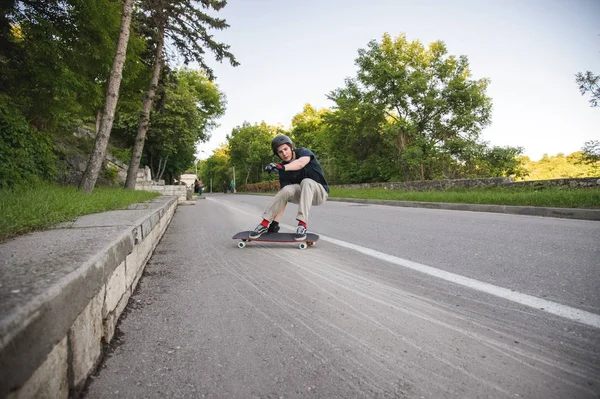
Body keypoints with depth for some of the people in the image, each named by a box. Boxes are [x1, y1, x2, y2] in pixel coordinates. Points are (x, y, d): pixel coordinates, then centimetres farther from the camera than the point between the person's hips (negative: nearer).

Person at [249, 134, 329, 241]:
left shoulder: (303, 152, -13)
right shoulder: (284, 170, -7)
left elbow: (301, 163, -40)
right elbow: (283, 198, -12)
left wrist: (282, 167, -58)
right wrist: (275, 222, -20)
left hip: (320, 192, -3)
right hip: (302, 195, 3)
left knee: (306, 182, -35)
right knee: (287, 190, -28)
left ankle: (302, 225, -38)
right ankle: (265, 224, -22)